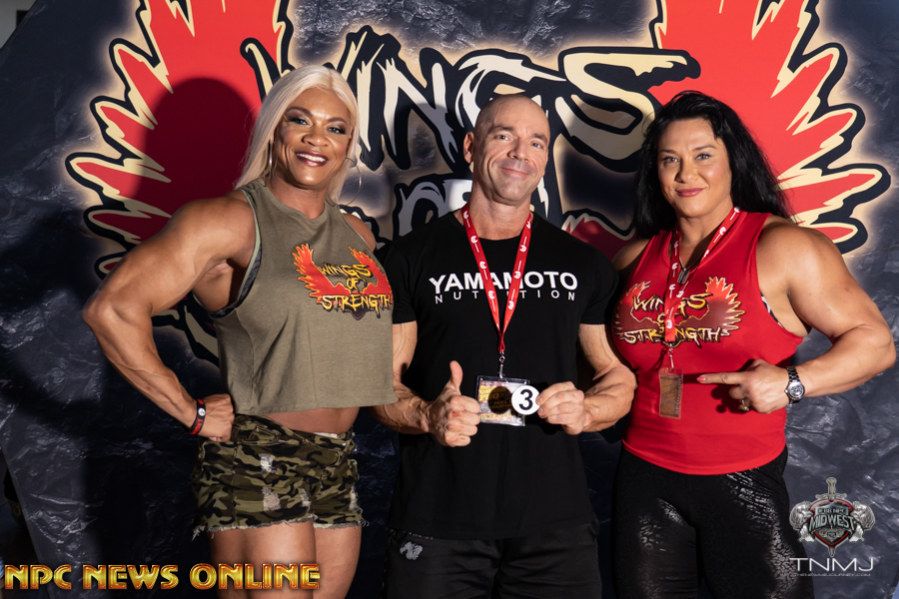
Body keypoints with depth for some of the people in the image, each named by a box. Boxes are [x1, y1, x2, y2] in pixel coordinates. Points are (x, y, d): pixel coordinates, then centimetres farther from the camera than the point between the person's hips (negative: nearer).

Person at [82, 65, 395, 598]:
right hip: (258, 464, -7)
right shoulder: (230, 220, -9)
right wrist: (193, 414, -14)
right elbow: (112, 309, -17)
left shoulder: (357, 235, 11)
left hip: (337, 468, 7)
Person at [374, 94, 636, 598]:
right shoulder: (412, 258, 1)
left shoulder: (584, 265, 8)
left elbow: (620, 377, 13)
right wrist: (429, 416, -19)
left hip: (556, 522, 2)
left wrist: (586, 411, -8)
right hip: (437, 522, -1)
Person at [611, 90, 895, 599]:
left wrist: (792, 382, -24)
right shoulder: (637, 257, 5)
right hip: (646, 481, 4)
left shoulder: (782, 247, -8)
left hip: (745, 485, -4)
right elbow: (605, 354, 20)